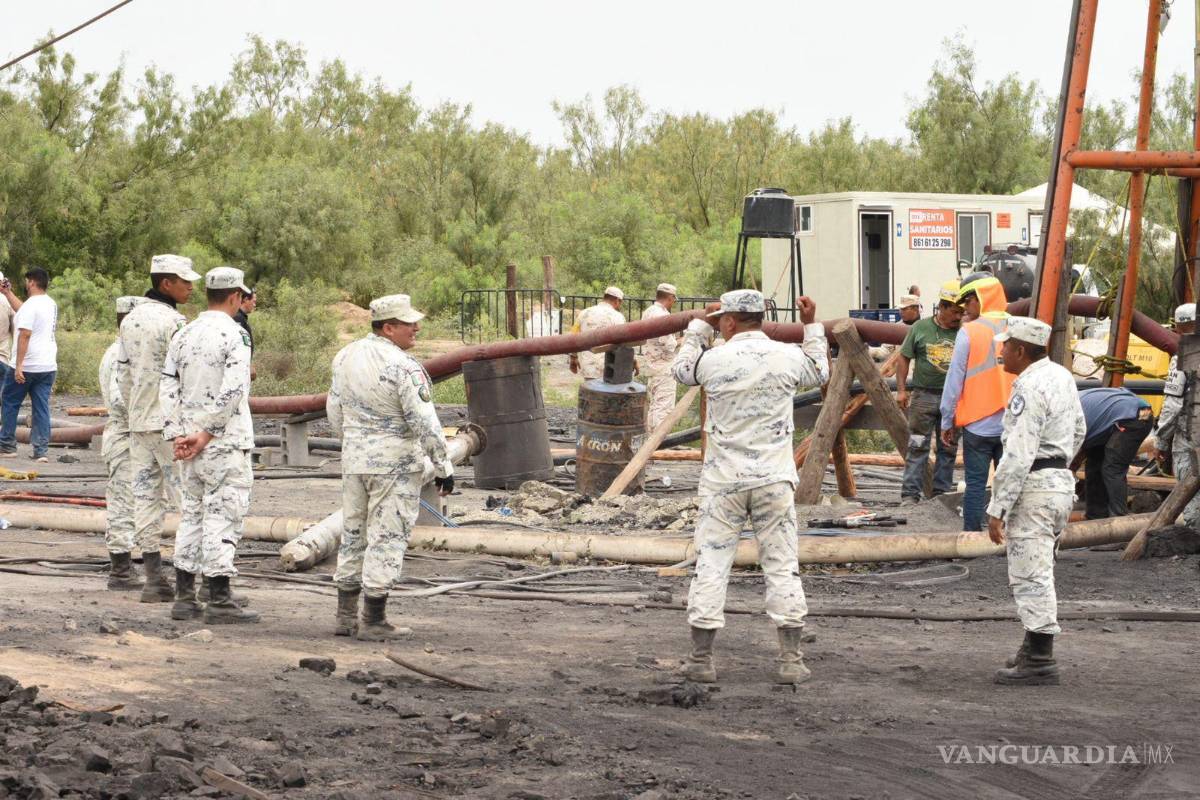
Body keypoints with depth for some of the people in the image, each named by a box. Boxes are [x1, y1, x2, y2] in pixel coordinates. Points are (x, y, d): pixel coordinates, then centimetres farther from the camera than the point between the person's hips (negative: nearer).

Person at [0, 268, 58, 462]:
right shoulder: (52, 305, 13)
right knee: (41, 407, 5)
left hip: (26, 366, -7)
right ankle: (42, 451, 0)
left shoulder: (30, 305, -15)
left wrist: (19, 365, -23)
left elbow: (25, 334, -22)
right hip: (48, 366, 7)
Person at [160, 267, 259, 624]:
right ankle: (219, 601, -5)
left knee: (191, 515, 14)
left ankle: (184, 598, 14)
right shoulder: (235, 335, -11)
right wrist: (207, 434, -14)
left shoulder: (183, 335, 9)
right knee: (223, 516, -4)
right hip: (226, 445, -7)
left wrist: (175, 436, 3)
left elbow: (168, 388, 6)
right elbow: (232, 391, -19)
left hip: (189, 443, 7)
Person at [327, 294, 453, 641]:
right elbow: (425, 423, -19)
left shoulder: (346, 356, 5)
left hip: (354, 459, 7)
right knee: (387, 538, -1)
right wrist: (443, 467, -10)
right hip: (395, 463, -7)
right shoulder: (404, 367, -19)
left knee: (353, 533, 16)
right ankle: (374, 622, 1)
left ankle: (346, 616, 19)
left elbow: (334, 409, 14)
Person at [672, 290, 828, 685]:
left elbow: (682, 368, 16)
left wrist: (700, 325, 28)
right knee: (781, 566, 7)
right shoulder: (788, 357, -3)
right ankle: (790, 659, 6)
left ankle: (701, 659, 7)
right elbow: (820, 373, 20)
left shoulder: (714, 360, -7)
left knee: (711, 564, 5)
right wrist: (812, 326, 29)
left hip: (723, 480, -1)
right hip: (774, 480, 1)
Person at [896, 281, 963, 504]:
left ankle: (942, 492, 17)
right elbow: (904, 359, 5)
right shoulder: (921, 328, 1)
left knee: (948, 448, 8)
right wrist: (901, 389, -1)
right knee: (917, 446, -2)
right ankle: (910, 494, -1)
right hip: (924, 395, -2)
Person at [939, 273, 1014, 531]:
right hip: (1013, 425, 3)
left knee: (975, 484, 3)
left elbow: (954, 381, -5)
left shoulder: (969, 332, -7)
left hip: (978, 424, -3)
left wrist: (947, 422, 3)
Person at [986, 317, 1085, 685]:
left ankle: (1040, 662, -5)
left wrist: (997, 509, -21)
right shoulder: (1061, 376, 11)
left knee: (1031, 575, -6)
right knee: (1036, 571, 20)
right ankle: (1035, 648, 28)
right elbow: (1078, 430, 23)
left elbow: (1017, 455, -23)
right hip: (1061, 480, 10)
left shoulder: (1029, 388, -19)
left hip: (1033, 487, -10)